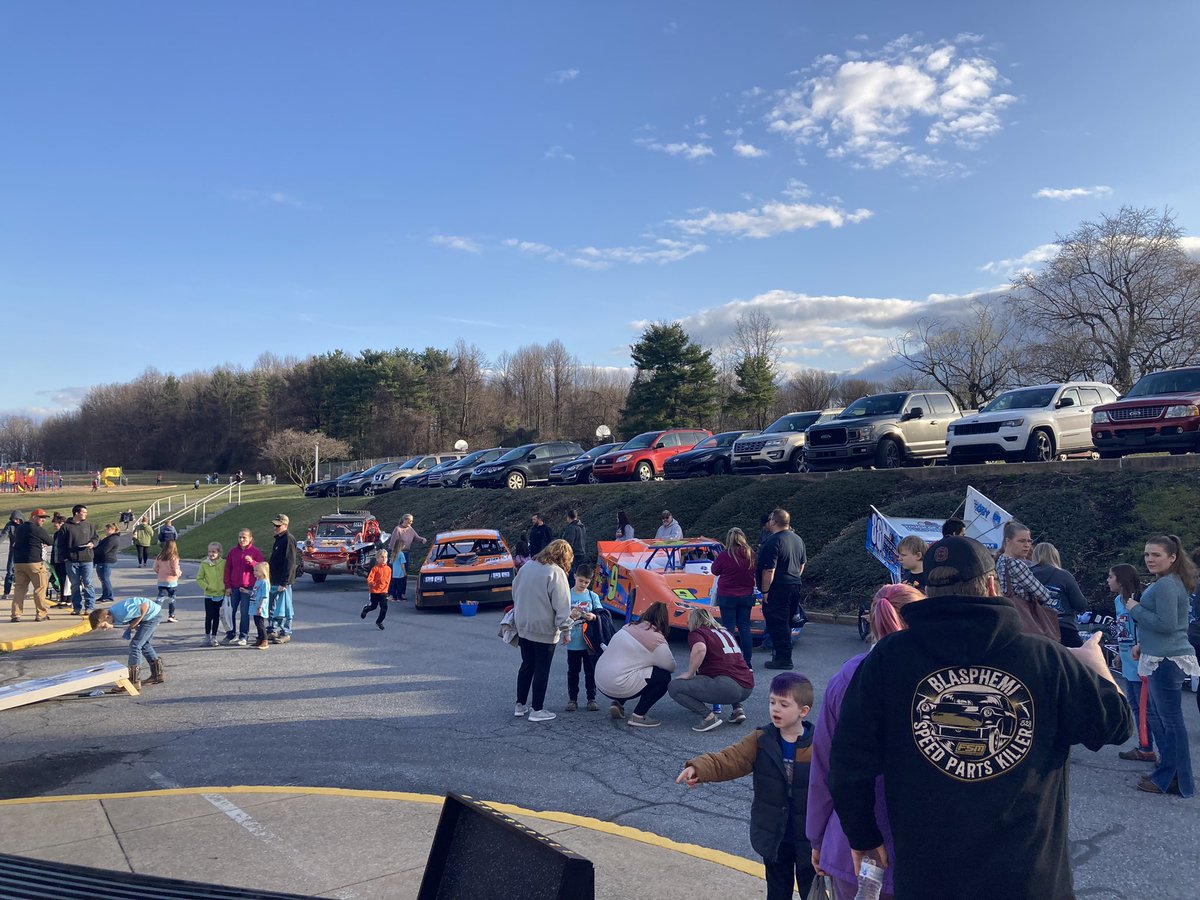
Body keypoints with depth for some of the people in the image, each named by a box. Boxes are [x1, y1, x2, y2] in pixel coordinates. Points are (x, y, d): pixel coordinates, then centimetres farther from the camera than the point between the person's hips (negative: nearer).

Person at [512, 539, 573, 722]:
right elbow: (561, 604, -17)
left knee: (526, 666, 18)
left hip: (523, 626, 7)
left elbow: (515, 592, 14)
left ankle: (520, 705, 24)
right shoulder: (556, 573, -16)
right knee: (542, 670, 4)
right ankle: (537, 710, 10)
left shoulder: (527, 566, 5)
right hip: (545, 630, -7)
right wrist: (565, 629, -9)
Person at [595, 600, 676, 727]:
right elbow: (671, 667, -4)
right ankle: (638, 716, -2)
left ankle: (617, 704, 17)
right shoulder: (657, 640, -12)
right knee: (664, 677, -1)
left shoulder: (630, 626, 10)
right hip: (618, 686, -8)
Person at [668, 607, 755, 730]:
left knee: (674, 687, -1)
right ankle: (737, 708, 19)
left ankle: (709, 716, -11)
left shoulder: (696, 633, 4)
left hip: (727, 686, -8)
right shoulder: (725, 632, 26)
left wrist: (689, 674, -8)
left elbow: (700, 649, -21)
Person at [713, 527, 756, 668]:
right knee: (745, 627, 12)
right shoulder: (750, 554, -5)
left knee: (729, 628, 4)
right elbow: (755, 572, 10)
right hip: (746, 596, 4)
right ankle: (747, 661, 15)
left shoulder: (724, 555, -15)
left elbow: (715, 571, 0)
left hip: (727, 597, -4)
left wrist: (717, 558, 13)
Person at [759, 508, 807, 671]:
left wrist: (765, 591, -15)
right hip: (794, 586, 9)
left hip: (778, 589, -9)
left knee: (777, 624, -2)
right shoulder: (797, 539, 11)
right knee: (786, 623, 18)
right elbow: (802, 564, 21)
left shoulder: (773, 542, -18)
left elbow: (769, 570, -21)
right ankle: (784, 655, 27)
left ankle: (783, 659, 0)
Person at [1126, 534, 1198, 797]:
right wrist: (1143, 644, 19)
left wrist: (1135, 609, -12)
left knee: (1170, 720, -3)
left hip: (1166, 660, -11)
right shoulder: (1170, 582, 16)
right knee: (1156, 715, 19)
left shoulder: (1165, 585, -17)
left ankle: (1175, 781, 5)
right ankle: (1169, 770, 28)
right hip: (1161, 657, 11)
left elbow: (1166, 624, -22)